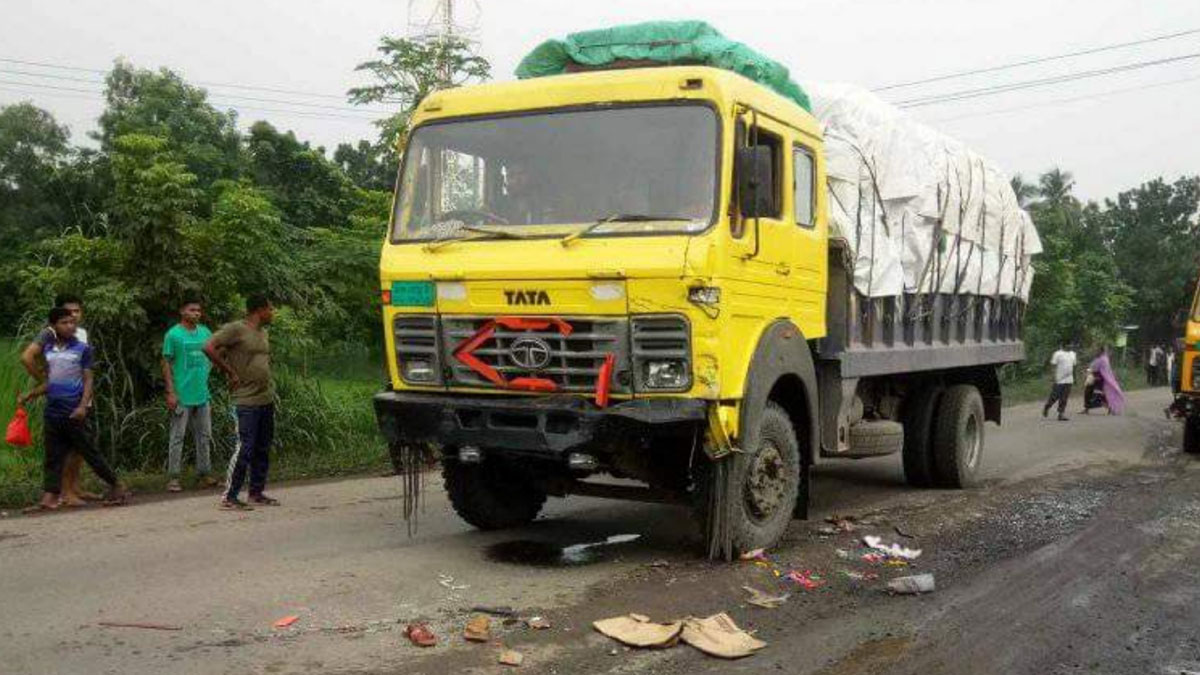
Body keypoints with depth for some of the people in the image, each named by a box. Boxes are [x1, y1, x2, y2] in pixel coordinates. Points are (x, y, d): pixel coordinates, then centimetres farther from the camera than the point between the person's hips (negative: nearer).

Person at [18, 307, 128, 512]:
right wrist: (29, 395, 9)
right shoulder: (48, 350, 12)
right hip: (52, 411, 5)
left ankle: (116, 487, 9)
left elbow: (88, 380, -3)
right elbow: (47, 383, 21)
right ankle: (50, 498, 3)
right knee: (52, 457, 3)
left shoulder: (82, 349, 0)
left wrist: (83, 406, -14)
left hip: (73, 412, -5)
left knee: (89, 452, -1)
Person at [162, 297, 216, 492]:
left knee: (204, 436, 10)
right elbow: (166, 364, -6)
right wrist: (170, 392, -12)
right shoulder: (173, 334, -6)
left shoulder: (205, 332, 9)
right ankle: (173, 477, 4)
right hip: (182, 395, -5)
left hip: (202, 394, 6)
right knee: (177, 437, -1)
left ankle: (204, 474, 17)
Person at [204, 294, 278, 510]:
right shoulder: (235, 329, -11)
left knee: (263, 449, 12)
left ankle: (257, 492, 21)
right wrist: (230, 373, -14)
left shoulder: (262, 332, 14)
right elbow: (209, 348, -19)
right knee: (245, 448, -9)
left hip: (267, 398, 8)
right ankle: (229, 497, -2)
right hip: (247, 401, -8)